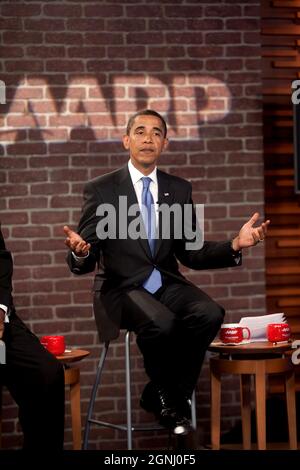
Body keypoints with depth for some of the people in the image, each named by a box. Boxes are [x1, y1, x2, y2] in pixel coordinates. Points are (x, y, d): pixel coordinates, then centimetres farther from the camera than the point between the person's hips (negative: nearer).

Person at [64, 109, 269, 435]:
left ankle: (160, 397, -8)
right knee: (162, 322, -36)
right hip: (122, 288, -4)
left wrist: (235, 245, -6)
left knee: (209, 313, -28)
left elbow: (192, 254, 11)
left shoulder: (179, 189, 11)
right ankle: (169, 398, -6)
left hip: (166, 284, 4)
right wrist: (80, 252, -29)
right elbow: (85, 263, -3)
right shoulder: (101, 189, 0)